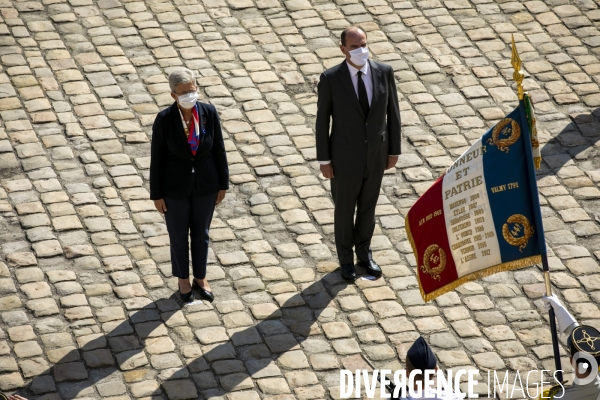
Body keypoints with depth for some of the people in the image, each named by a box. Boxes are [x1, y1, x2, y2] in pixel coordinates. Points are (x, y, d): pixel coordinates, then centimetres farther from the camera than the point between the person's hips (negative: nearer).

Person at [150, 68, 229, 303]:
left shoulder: (209, 112, -17)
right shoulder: (164, 119, -23)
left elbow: (219, 150, -5)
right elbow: (157, 158, -12)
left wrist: (223, 185, 2)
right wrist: (157, 195, -7)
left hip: (205, 183, 2)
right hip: (175, 185, -2)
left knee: (201, 232, 21)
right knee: (179, 235, 18)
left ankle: (200, 278, 44)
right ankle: (183, 280, 43)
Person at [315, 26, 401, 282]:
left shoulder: (384, 72, -11)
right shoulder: (330, 78, -19)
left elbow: (392, 113, -1)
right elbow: (322, 121, -10)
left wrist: (394, 151, 4)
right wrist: (323, 161, -8)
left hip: (375, 156, 3)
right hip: (345, 157, -3)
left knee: (368, 206, 21)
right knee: (345, 210, 16)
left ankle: (364, 253, 44)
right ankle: (346, 259, 39)